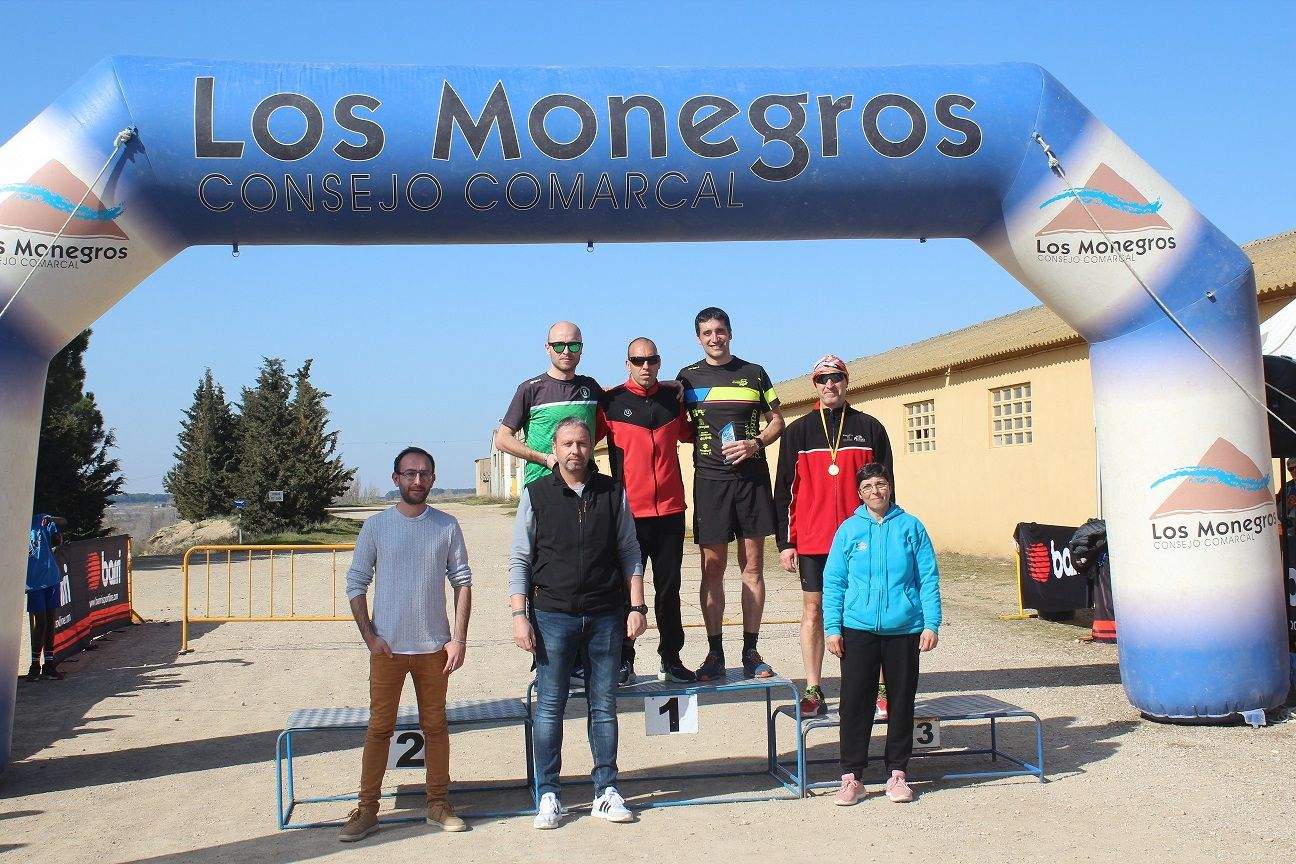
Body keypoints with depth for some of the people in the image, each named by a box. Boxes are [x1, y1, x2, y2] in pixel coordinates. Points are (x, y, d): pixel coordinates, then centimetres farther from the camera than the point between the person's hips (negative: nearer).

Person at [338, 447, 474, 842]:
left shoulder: (447, 526, 3)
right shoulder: (376, 525, 0)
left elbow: (462, 582, 5)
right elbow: (355, 583, 2)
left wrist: (459, 638, -2)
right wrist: (369, 636, -6)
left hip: (434, 646, 1)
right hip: (387, 647, -1)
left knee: (436, 726, 9)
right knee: (379, 728, 2)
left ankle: (438, 804, 20)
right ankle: (367, 809, 11)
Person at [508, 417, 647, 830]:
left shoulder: (613, 493, 7)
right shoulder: (536, 495, 3)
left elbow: (629, 552, 10)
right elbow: (519, 559, 3)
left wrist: (636, 607, 3)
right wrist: (519, 615, -4)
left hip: (606, 615, 1)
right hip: (553, 614, -1)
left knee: (603, 705, 7)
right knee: (549, 706, 1)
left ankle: (606, 791, 16)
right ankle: (548, 795, 11)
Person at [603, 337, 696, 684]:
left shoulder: (673, 397, 9)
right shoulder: (611, 402, -1)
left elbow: (687, 434, 28)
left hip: (670, 509, 3)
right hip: (628, 510, -3)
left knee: (669, 588, 10)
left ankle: (671, 659, 19)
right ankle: (624, 660, 13)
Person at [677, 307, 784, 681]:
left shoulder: (754, 373, 10)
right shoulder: (688, 377, 10)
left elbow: (777, 420, 13)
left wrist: (756, 443, -6)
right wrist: (701, 438, -3)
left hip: (752, 476, 1)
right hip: (710, 479, 0)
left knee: (752, 565, 2)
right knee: (713, 568, -1)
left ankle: (751, 653, 9)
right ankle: (714, 654, 5)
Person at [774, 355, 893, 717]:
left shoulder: (869, 428, 6)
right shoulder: (798, 431, 6)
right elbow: (785, 490, 5)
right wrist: (785, 542, 0)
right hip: (812, 539, 0)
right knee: (813, 610, 4)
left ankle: (876, 688, 11)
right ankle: (813, 693, 10)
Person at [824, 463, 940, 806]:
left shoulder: (910, 527, 4)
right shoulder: (849, 530, 4)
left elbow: (928, 578, 4)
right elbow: (833, 581, 5)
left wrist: (931, 624, -2)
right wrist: (833, 628, -1)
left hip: (904, 628, 0)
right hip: (858, 627, 0)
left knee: (902, 700, 8)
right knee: (855, 701, 0)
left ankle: (897, 773, 21)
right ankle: (851, 776, 8)